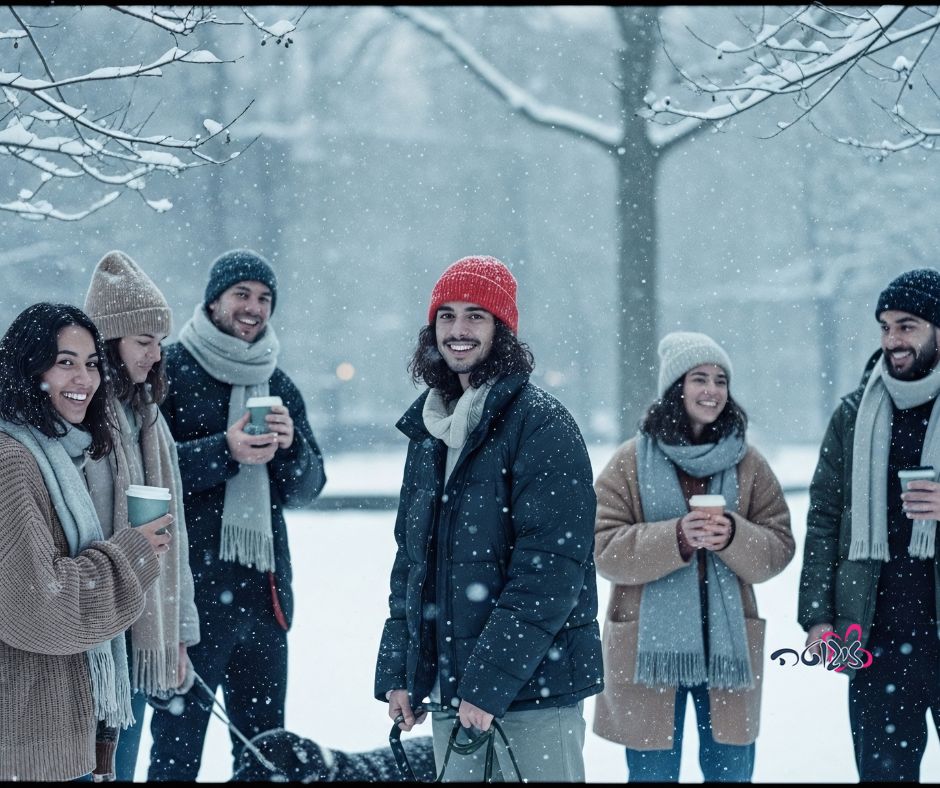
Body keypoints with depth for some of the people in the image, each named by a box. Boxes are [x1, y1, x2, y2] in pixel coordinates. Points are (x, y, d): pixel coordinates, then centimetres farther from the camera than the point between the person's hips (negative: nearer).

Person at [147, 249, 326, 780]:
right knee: (178, 744, -3)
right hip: (192, 587, -5)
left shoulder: (279, 384, 15)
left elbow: (307, 488, 13)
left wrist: (290, 443, -7)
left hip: (265, 589, 6)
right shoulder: (171, 369, -1)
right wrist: (224, 451, -20)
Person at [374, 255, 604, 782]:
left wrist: (490, 681, -19)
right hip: (447, 686, 7)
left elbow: (551, 567, -15)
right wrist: (398, 672, 10)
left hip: (534, 686, -6)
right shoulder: (430, 430, 14)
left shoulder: (541, 423, -8)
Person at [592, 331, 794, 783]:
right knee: (653, 773, 4)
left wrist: (732, 537, -17)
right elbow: (604, 550, -7)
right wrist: (677, 538, -21)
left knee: (731, 771, 8)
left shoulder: (747, 463, 7)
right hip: (649, 649, -2)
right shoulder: (632, 462, 0)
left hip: (727, 647, 2)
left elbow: (779, 549, 3)